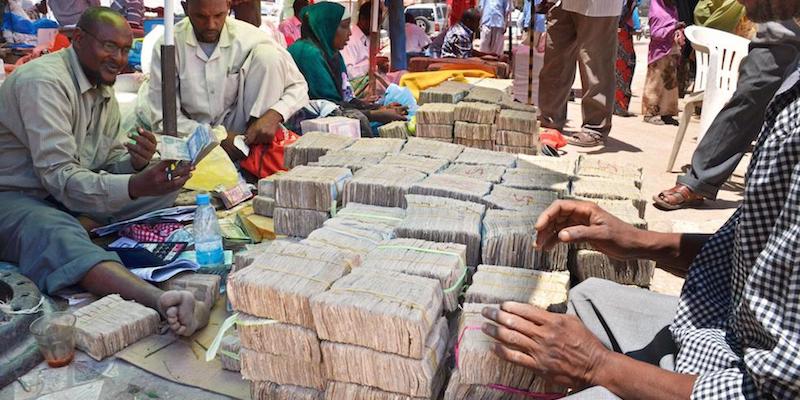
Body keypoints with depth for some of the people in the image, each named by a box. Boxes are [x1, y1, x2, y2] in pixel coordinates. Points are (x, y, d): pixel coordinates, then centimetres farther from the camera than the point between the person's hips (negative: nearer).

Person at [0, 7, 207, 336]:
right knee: (58, 235, -43)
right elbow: (59, 177, -27)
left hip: (65, 198, 9)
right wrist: (136, 186, -41)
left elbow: (112, 164, 9)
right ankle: (162, 300, -68)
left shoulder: (104, 89, 9)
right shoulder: (45, 82, -19)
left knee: (167, 186, -4)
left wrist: (137, 164, -17)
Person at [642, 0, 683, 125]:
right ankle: (650, 113, 5)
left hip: (672, 52, 8)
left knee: (670, 83, 10)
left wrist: (679, 32, 4)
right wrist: (673, 29, -25)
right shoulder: (656, 11, -11)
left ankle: (666, 112, 16)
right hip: (660, 52, -8)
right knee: (655, 83, -2)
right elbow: (655, 33, -16)